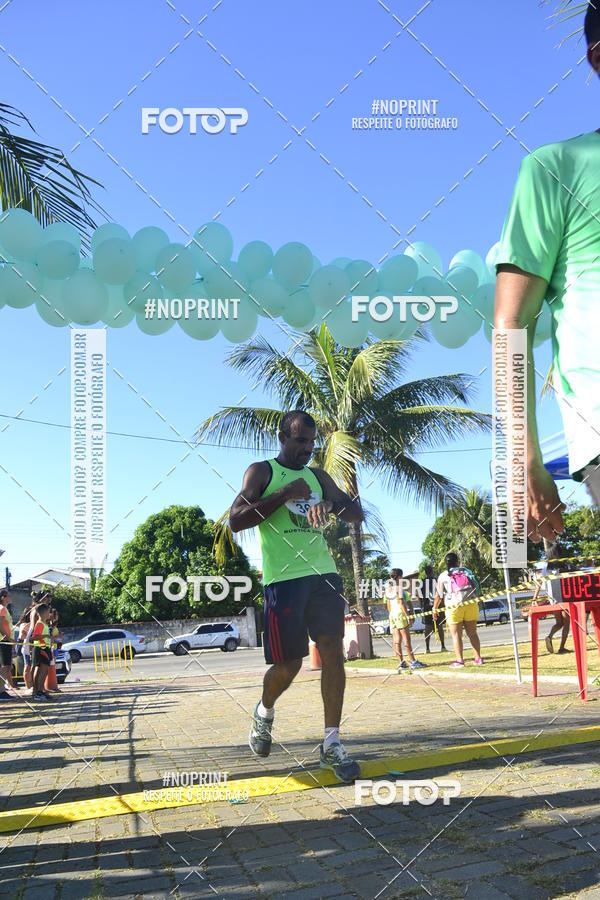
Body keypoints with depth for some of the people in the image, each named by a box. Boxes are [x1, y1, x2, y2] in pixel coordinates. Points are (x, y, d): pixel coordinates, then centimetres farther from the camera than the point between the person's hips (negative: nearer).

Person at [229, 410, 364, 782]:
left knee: (333, 652, -7)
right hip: (283, 578, -4)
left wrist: (331, 504, -9)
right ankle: (265, 712, 32)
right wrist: (286, 494, -15)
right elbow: (236, 520, -9)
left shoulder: (318, 476, 18)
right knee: (289, 664, 0)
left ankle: (332, 743, 1)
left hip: (323, 572, 4)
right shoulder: (262, 471, 3)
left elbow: (358, 513, 14)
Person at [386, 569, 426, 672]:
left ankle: (401, 662, 6)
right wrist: (408, 616, -14)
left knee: (397, 640, 5)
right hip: (400, 614, -8)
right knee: (406, 639, -6)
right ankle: (413, 662, -5)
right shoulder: (399, 588, -10)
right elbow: (401, 603, -15)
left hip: (392, 615, 8)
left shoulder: (388, 589, 13)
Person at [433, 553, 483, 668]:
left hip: (454, 607, -3)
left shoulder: (443, 576, 1)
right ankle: (478, 658, 12)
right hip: (471, 605, 3)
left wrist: (435, 609, 8)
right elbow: (475, 587, 10)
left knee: (456, 635, 4)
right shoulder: (466, 571, 10)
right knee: (472, 633, 12)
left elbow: (439, 595, -2)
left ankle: (459, 661, 0)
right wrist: (474, 600, 23)